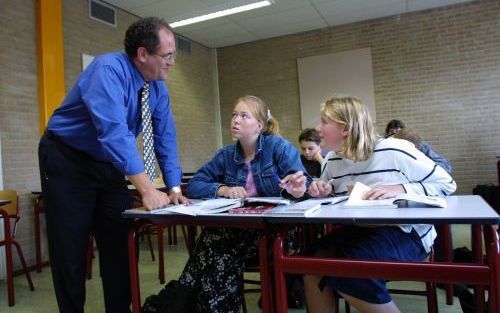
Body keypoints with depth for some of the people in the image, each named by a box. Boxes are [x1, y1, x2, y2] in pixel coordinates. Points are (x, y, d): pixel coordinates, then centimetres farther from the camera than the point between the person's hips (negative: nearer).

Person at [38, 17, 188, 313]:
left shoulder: (158, 88, -2)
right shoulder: (109, 69, -26)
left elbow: (166, 138, -3)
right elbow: (114, 131, -38)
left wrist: (174, 188, -11)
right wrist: (147, 189, -43)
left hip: (109, 165, 7)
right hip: (68, 163, -6)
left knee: (120, 244, 7)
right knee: (70, 251, 0)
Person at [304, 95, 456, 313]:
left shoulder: (395, 151, -14)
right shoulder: (332, 160, 5)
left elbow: (447, 184, -8)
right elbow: (330, 200, 21)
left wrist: (401, 189, -23)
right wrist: (320, 191, -4)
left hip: (405, 232, -5)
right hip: (358, 230, 6)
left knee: (348, 270, -30)